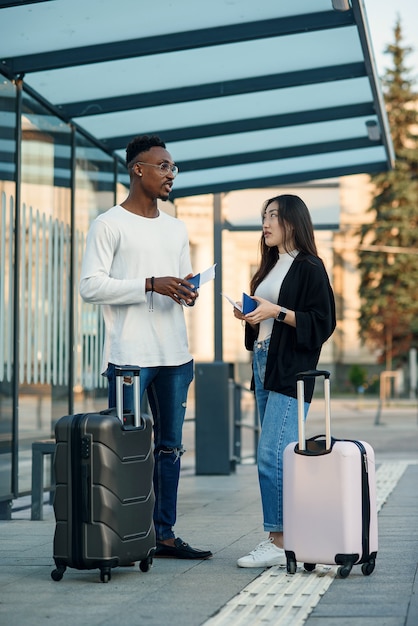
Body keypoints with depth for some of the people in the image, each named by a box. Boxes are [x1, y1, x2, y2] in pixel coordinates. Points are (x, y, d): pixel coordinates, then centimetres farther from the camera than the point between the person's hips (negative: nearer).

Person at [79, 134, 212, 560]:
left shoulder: (176, 229, 17)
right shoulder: (108, 225, -4)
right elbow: (89, 286, -11)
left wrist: (187, 292, 0)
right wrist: (150, 284, -18)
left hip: (175, 354, 7)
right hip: (129, 354, -7)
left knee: (169, 446, 9)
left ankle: (164, 533, 16)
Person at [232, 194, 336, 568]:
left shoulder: (309, 268, -6)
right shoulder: (270, 267, 20)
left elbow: (323, 323, -11)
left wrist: (277, 312, -17)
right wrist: (247, 315, 8)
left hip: (291, 371, -9)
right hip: (263, 365, 9)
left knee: (272, 455, -13)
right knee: (278, 457, 7)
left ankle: (281, 543, -9)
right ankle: (281, 538, 10)